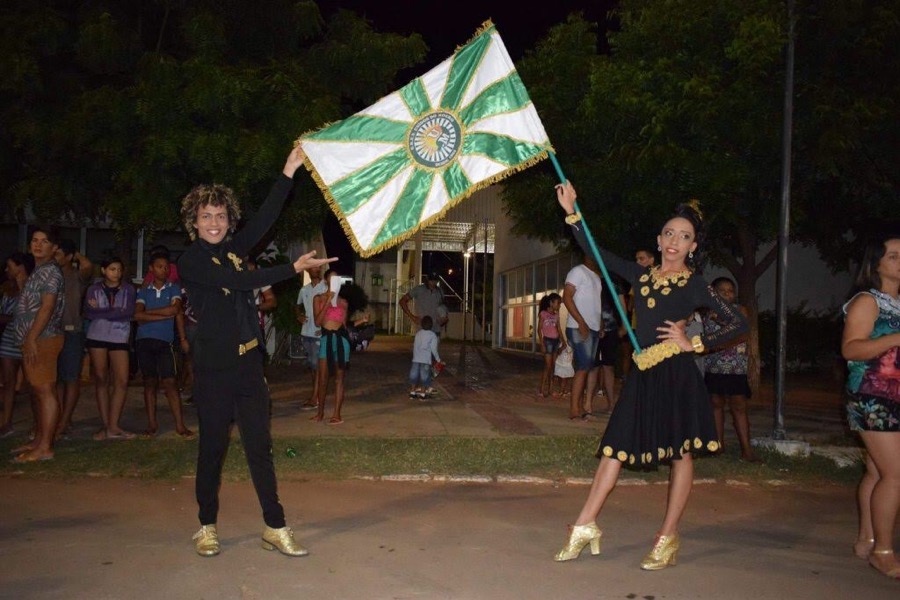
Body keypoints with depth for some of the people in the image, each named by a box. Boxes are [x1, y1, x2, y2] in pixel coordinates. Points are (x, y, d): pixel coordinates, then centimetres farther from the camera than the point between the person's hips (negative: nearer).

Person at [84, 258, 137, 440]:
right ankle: (105, 425, 9)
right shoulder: (94, 289, 7)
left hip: (120, 339, 0)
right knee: (101, 380, 3)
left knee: (122, 381, -9)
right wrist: (117, 312, -11)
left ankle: (113, 426, -4)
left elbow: (129, 314, -7)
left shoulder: (128, 289, 7)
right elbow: (88, 313, -8)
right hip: (97, 337, 0)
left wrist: (101, 312, -7)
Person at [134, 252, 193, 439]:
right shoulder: (143, 292, 10)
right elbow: (138, 315, -5)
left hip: (164, 341, -2)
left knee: (169, 382, -6)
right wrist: (164, 315, -11)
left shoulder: (174, 289, 7)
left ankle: (180, 425, -6)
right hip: (144, 340, 2)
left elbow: (175, 309, -11)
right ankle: (152, 424, 12)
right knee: (149, 382, 6)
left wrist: (148, 312, -4)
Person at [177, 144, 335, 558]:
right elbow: (241, 282, -18)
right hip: (213, 369, -5)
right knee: (212, 447, 6)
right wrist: (295, 268, -20)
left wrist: (290, 171, 2)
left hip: (248, 364, 5)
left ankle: (275, 527, 11)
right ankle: (207, 526, 23)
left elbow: (265, 219, 6)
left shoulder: (232, 249, 12)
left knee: (259, 447, 6)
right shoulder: (191, 262, -7)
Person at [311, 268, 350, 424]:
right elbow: (318, 321, -8)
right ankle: (320, 412, 17)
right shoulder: (319, 298, 5)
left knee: (339, 377, 2)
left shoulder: (343, 302, 12)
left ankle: (337, 414, 5)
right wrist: (328, 301, -12)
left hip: (341, 338, 1)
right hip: (326, 338, -1)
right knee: (322, 378, 3)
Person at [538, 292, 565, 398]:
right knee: (548, 365, -9)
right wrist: (542, 344, -13)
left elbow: (559, 330, 13)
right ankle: (541, 389, -4)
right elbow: (539, 329, -6)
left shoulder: (556, 315, 13)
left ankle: (550, 389, 7)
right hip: (548, 340, -6)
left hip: (556, 341, 6)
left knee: (553, 365, 4)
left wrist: (563, 342, 2)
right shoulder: (543, 313, -4)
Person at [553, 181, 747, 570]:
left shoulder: (694, 285, -1)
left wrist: (694, 344, -8)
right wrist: (572, 212, 7)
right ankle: (585, 526, 11)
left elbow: (738, 323, -3)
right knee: (616, 445, 5)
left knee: (681, 452, 3)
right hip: (644, 374, 5)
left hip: (677, 374, -4)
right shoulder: (641, 276, 11)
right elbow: (596, 253, 12)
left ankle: (668, 538, 14)